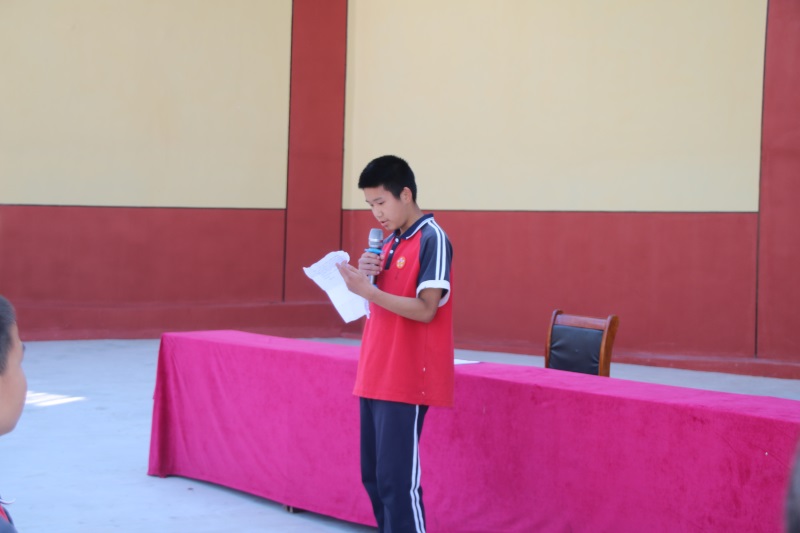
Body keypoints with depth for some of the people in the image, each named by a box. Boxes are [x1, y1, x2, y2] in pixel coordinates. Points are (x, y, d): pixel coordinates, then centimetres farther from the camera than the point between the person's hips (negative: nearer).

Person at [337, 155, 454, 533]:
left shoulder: (432, 239, -12)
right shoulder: (389, 242, 14)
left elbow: (425, 310, -19)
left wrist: (366, 289, -24)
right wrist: (366, 276, -2)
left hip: (407, 381, -9)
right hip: (374, 376, 9)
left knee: (397, 478, -9)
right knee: (373, 476, 11)